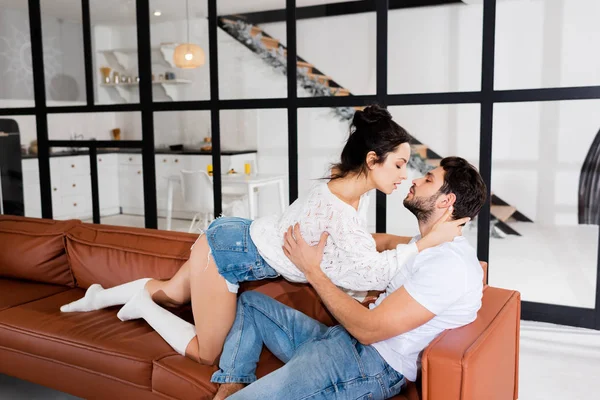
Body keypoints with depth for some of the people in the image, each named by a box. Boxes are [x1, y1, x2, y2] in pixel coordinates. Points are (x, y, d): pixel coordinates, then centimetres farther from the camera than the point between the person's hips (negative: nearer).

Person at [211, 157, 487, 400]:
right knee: (250, 302, 17)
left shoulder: (451, 264, -19)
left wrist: (312, 270, -14)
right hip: (340, 341, 11)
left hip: (372, 366, -11)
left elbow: (369, 329, -21)